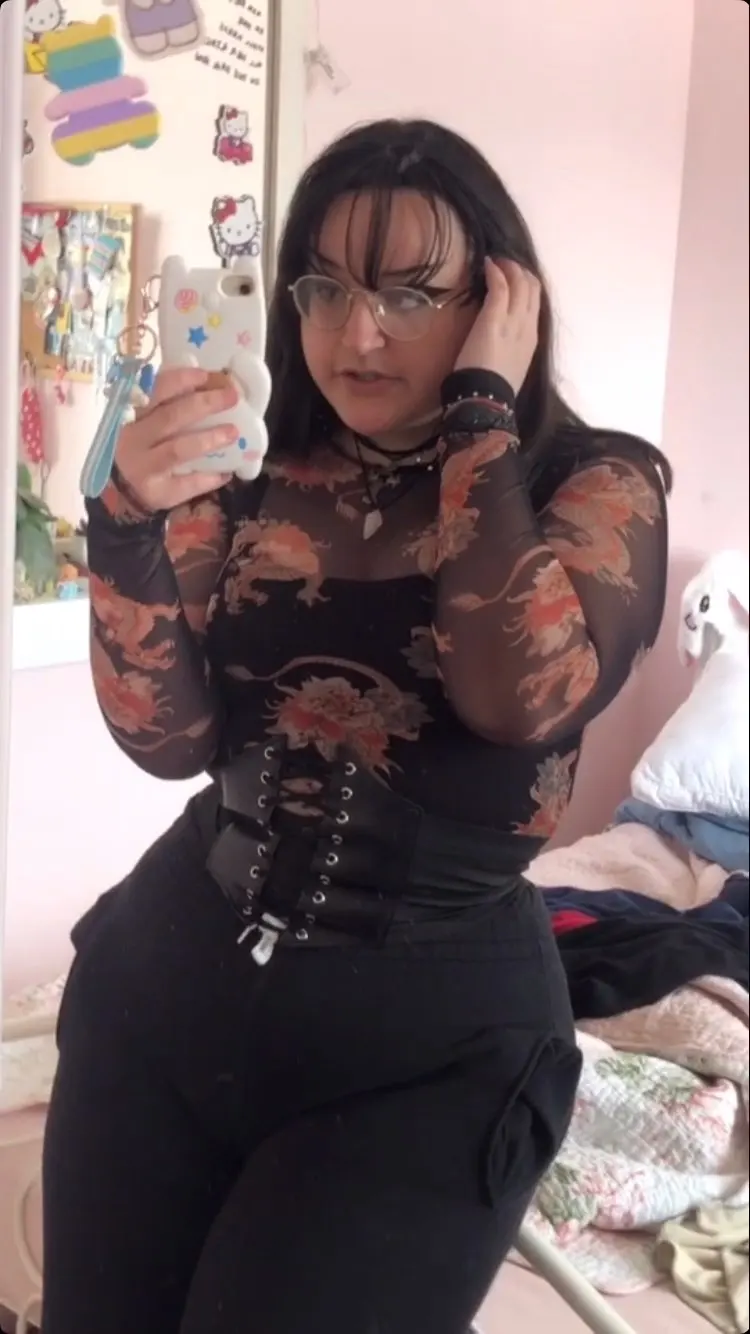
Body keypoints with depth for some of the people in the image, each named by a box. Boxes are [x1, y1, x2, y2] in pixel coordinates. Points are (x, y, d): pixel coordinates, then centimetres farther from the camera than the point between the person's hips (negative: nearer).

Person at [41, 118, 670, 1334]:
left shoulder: (597, 484, -5)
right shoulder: (252, 481, 3)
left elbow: (521, 699, -24)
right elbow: (168, 738, -4)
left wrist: (483, 413, -17)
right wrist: (133, 524, -19)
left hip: (432, 1028, -3)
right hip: (172, 969, 4)